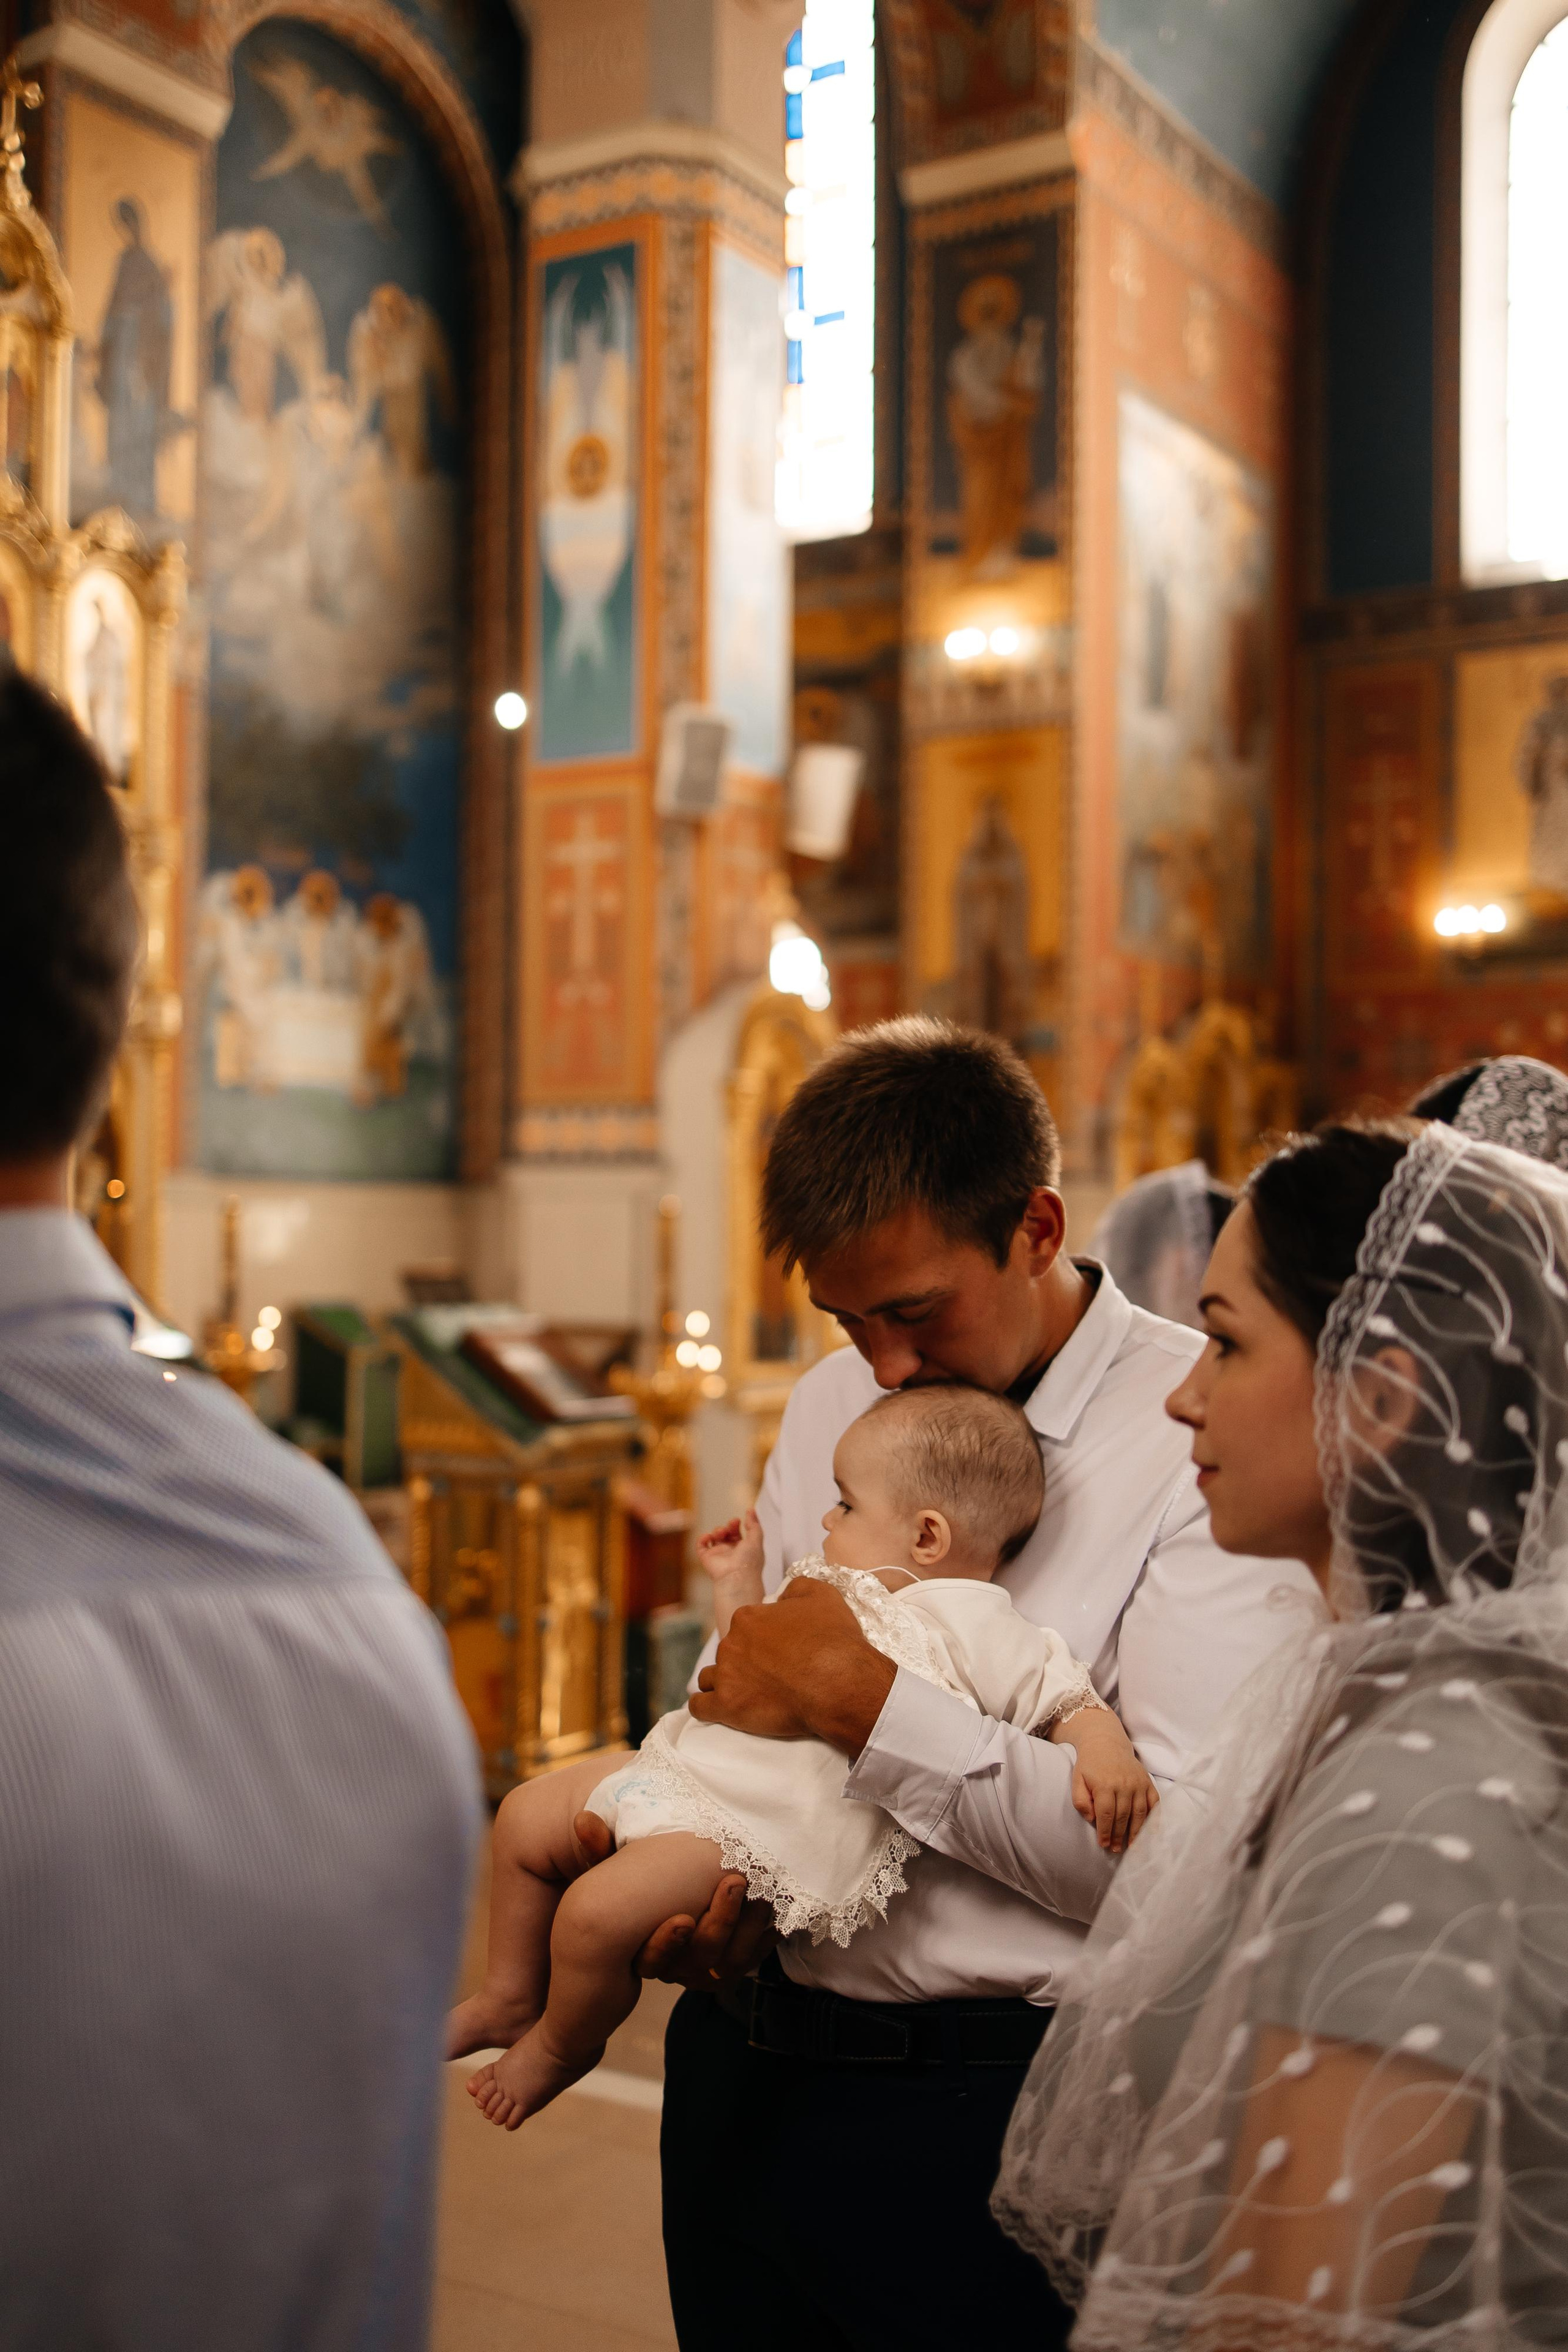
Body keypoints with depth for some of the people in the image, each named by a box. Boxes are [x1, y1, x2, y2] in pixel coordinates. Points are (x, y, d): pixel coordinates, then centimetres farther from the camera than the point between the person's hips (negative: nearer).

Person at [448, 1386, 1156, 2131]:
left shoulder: (978, 1629, -6)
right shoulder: (835, 1593, 21)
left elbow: (1072, 1701, -8)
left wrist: (1107, 1758, -27)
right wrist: (738, 1587, 27)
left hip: (757, 1832, -9)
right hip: (683, 1765, 10)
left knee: (597, 1910, -22)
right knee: (525, 1817, 13)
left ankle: (561, 2047, 12)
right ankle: (512, 1997, 33)